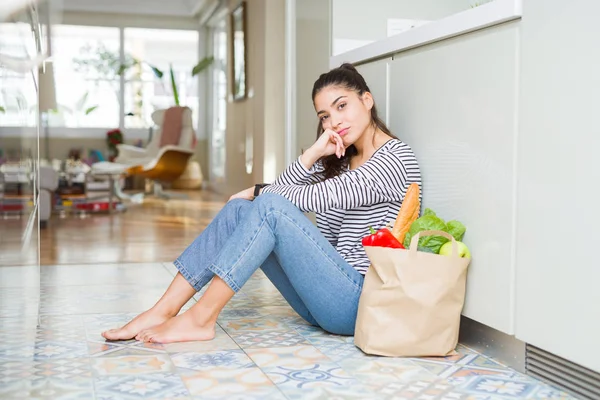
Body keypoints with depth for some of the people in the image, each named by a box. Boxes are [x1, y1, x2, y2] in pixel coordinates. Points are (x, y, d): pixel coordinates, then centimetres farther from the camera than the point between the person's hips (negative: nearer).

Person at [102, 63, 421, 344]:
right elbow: (283, 189, 4)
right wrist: (315, 152, -9)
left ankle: (201, 319, -21)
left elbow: (311, 198, -17)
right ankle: (164, 311, -10)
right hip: (330, 295, 8)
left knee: (270, 206, -24)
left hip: (360, 301, -8)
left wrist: (257, 192, -1)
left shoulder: (396, 157, -10)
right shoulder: (338, 160, 17)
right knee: (238, 210, -5)